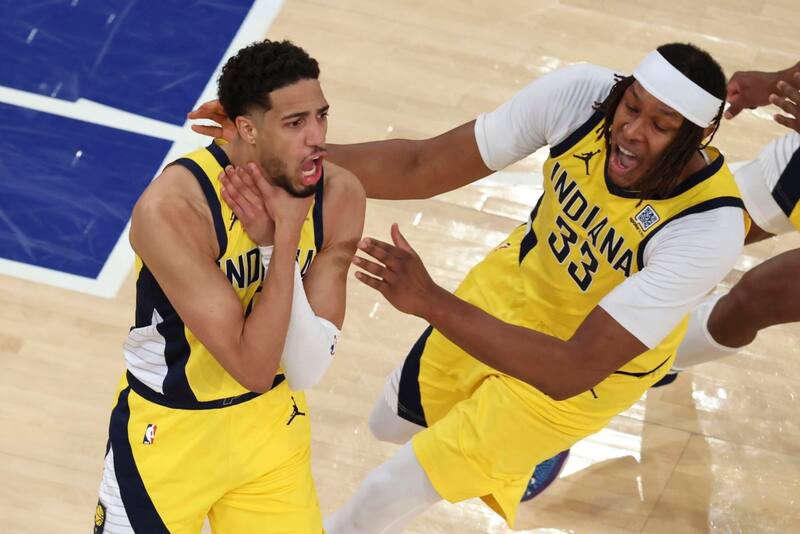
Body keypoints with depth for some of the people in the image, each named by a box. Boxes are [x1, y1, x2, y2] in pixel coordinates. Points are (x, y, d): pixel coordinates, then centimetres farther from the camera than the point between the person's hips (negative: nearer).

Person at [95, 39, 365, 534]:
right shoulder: (172, 210, -30)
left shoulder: (339, 196, -15)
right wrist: (285, 234, -31)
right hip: (169, 432, -4)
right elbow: (252, 368, -29)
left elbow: (307, 371, -18)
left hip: (272, 422, 4)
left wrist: (273, 241, -28)